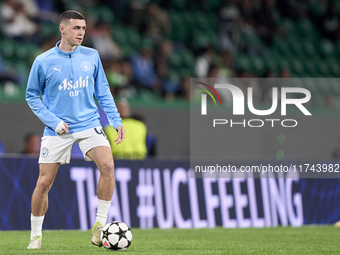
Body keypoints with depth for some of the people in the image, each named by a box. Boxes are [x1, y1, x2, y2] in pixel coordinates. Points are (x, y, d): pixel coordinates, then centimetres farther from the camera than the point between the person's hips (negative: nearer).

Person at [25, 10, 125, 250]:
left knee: (107, 165, -22)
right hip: (58, 129, -1)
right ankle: (36, 235, 17)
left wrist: (116, 120, 5)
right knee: (44, 182, -3)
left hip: (89, 125, 1)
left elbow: (103, 91, 14)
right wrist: (53, 121, -8)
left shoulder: (92, 56, 4)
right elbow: (32, 96, 5)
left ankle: (100, 225, -11)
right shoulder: (43, 61, -4)